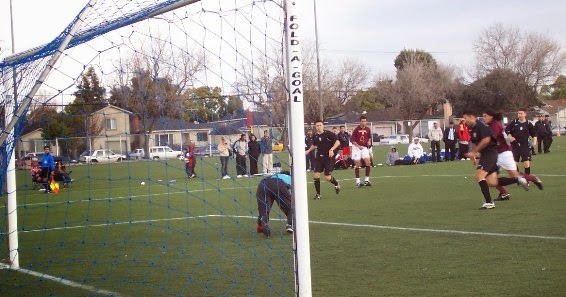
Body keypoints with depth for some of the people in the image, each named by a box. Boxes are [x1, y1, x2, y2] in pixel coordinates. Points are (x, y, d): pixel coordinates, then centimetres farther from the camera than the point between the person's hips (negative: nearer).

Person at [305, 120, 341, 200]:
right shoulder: (315, 136, 5)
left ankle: (336, 184, 29)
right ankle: (318, 193, 6)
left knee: (327, 177, -5)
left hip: (328, 157, -4)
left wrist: (332, 149, -27)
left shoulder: (328, 134, -11)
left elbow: (337, 142, -14)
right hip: (319, 157, 4)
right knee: (316, 175, -9)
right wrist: (308, 151, 16)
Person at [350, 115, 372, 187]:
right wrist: (358, 146, -19)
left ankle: (366, 180, 3)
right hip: (356, 148, -3)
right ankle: (357, 182, 6)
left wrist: (369, 141, -2)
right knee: (357, 164, -1)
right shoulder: (356, 129, -11)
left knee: (368, 162, -9)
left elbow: (369, 137, 19)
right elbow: (352, 140, -9)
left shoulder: (368, 129, 2)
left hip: (364, 147, 4)